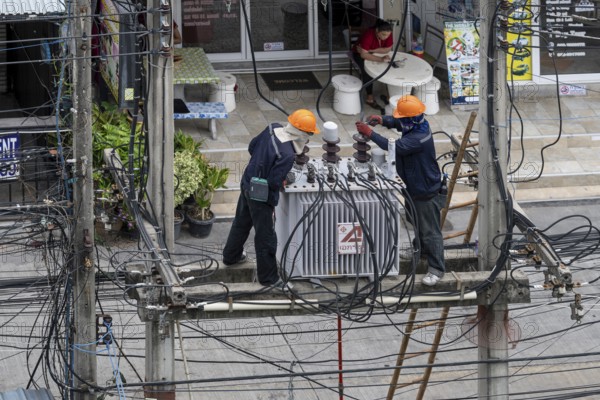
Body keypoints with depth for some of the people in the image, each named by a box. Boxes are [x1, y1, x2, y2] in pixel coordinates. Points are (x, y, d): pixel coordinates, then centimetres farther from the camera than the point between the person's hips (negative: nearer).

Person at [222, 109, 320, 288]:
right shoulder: (287, 155, -34)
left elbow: (252, 147, 5)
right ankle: (268, 277, 26)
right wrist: (283, 183, -8)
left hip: (247, 183, 8)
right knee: (266, 238, 10)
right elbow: (274, 183, -29)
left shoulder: (272, 129, -11)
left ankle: (231, 255, 53)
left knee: (241, 222, 31)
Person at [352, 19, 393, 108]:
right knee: (367, 70, -32)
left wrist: (370, 50, -30)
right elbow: (363, 54, -40)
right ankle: (369, 98, -24)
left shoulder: (387, 34, -22)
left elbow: (388, 49, -19)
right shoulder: (368, 35, -37)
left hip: (376, 54, 5)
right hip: (360, 54, -5)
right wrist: (381, 59, -51)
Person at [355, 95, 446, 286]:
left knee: (430, 230, 2)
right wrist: (382, 120, -9)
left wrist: (370, 133, -33)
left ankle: (436, 269, 11)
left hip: (427, 192, -10)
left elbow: (394, 147, -39)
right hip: (415, 187, 10)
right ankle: (422, 248, 53)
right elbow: (397, 122, 12)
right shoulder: (418, 124, -6)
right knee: (417, 222, 30)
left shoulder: (419, 138, -35)